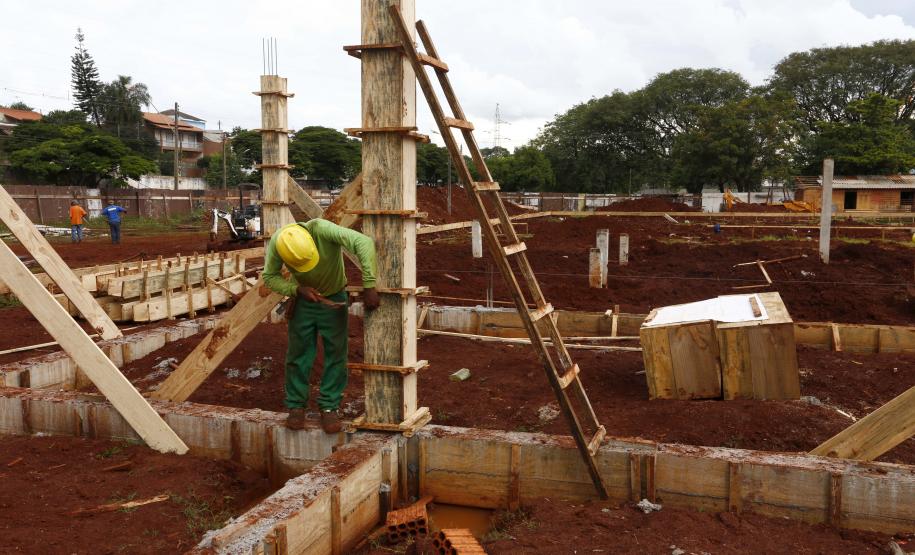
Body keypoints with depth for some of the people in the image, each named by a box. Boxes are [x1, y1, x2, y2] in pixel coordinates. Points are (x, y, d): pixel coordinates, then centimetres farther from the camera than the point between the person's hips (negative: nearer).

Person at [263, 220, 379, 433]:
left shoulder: (321, 229, -36)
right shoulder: (277, 243, -25)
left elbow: (363, 242, -46)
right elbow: (270, 277, -11)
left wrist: (369, 286, -47)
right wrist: (297, 290, -28)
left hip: (334, 299, -1)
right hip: (303, 298, 2)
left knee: (336, 354, 2)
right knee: (299, 354, 7)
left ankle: (329, 407, 15)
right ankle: (296, 406, 22)